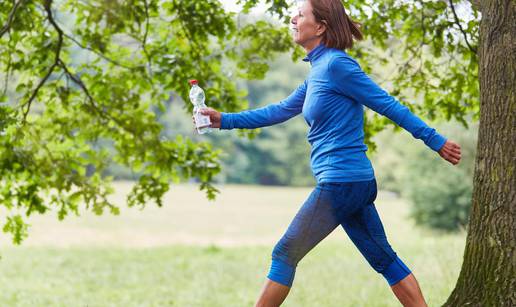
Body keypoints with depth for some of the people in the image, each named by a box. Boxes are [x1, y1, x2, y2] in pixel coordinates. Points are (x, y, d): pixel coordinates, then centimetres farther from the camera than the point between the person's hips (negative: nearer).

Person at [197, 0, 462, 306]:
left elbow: (388, 105, -12)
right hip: (358, 181, 9)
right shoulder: (318, 70, 15)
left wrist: (435, 141, -9)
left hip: (340, 182, -9)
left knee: (285, 255, 0)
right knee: (384, 259, 12)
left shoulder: (336, 65, -13)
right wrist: (225, 120, 20)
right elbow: (281, 111, 22)